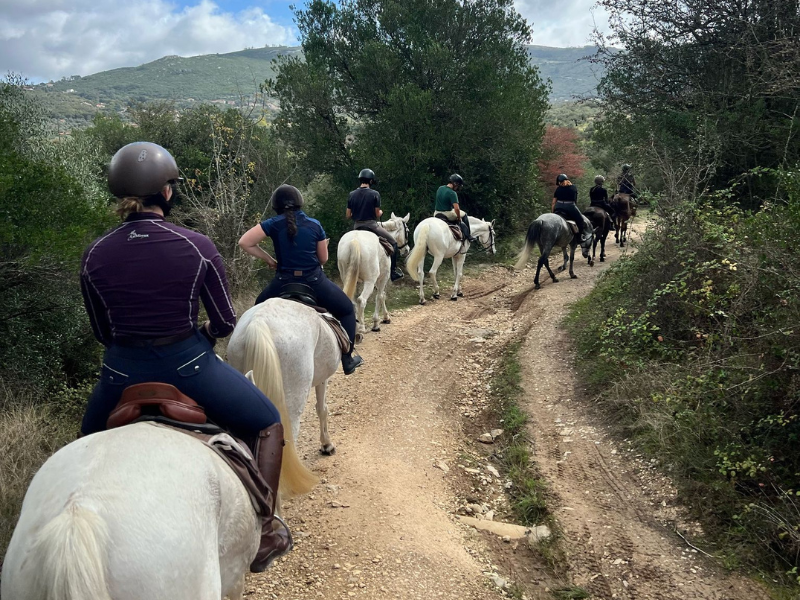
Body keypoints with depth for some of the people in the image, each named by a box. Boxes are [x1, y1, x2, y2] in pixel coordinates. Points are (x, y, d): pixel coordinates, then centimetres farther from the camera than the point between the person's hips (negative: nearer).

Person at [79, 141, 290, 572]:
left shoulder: (94, 255, -4)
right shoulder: (197, 247, -12)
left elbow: (103, 333, 5)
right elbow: (224, 322, -5)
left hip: (122, 374, 3)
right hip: (189, 366, -3)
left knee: (89, 442, 34)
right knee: (268, 426, 18)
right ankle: (263, 536, 18)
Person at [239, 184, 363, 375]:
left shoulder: (273, 224, -4)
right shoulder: (315, 225, 0)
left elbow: (244, 243, -8)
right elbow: (323, 259, 6)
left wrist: (268, 259, 3)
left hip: (284, 283, 0)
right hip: (315, 282, 0)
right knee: (346, 310, 23)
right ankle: (347, 360, 22)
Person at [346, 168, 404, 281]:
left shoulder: (352, 194, 3)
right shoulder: (374, 194, -8)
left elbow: (348, 215, 5)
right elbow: (377, 215, -6)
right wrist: (380, 212, 16)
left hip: (356, 227, 4)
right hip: (371, 225, -4)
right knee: (392, 242, 10)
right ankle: (394, 271, 7)